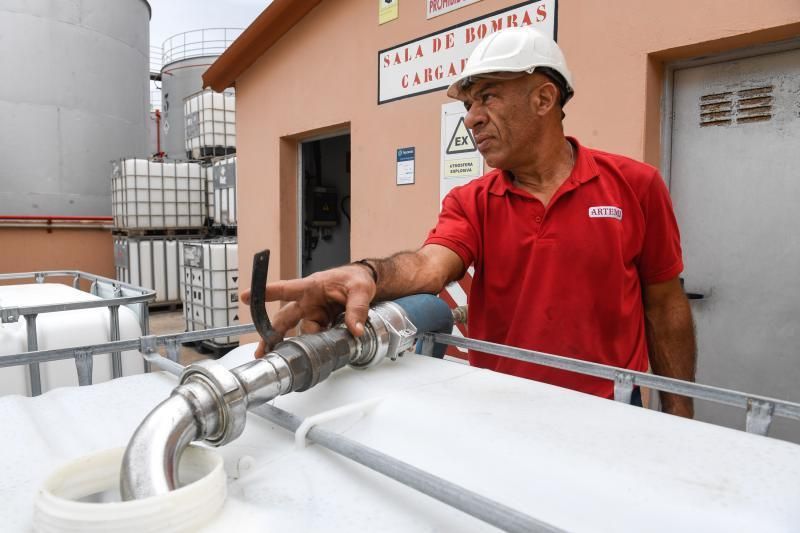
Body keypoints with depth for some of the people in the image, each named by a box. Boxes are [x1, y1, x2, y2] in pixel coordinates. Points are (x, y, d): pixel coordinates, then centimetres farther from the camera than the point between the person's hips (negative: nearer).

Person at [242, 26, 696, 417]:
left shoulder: (635, 185, -5)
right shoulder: (470, 203, -3)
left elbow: (665, 303, 0)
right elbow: (431, 264, -22)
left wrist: (680, 416, 1)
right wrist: (367, 274, -44)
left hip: (607, 414, -1)